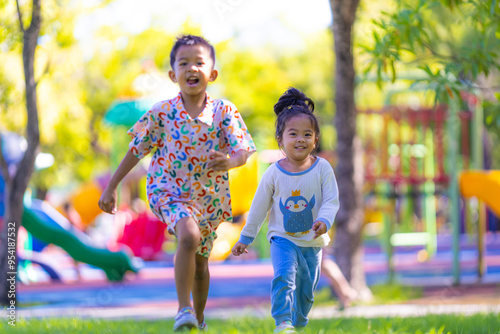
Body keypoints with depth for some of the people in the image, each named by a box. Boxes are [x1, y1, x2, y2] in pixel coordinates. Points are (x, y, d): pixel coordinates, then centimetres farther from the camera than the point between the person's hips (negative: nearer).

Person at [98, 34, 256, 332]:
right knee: (189, 236, -31)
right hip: (169, 191, -3)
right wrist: (111, 188, 3)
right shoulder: (162, 113, -8)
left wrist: (231, 160, -37)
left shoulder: (224, 111, -8)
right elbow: (136, 151, 1)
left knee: (201, 261, 16)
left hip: (210, 196, 3)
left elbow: (243, 151, -13)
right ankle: (184, 308, -24)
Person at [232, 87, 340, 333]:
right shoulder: (274, 173, -8)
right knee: (283, 276, -26)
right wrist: (246, 238, 8)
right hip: (282, 239, -2)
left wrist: (324, 221, -30)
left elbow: (331, 201, -9)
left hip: (312, 242, 2)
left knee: (306, 290, 12)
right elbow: (259, 207, 3)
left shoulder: (322, 169, -8)